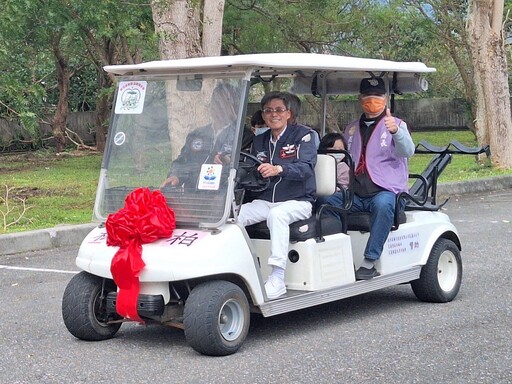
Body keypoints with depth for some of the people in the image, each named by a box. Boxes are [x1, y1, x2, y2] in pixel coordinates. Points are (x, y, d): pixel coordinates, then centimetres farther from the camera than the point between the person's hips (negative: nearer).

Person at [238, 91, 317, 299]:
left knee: (277, 214, -37)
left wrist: (279, 169, -36)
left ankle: (277, 280, -37)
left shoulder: (302, 135, -1)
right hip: (265, 201, 5)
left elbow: (306, 167, -17)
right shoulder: (259, 141, 17)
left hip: (298, 201, -5)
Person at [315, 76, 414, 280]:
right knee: (321, 201, -22)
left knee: (382, 204, -39)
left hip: (385, 191, -4)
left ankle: (369, 263, -35)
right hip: (354, 193, 5)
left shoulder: (396, 125, 5)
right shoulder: (351, 128, 21)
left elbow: (407, 151, -15)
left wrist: (396, 131, -35)